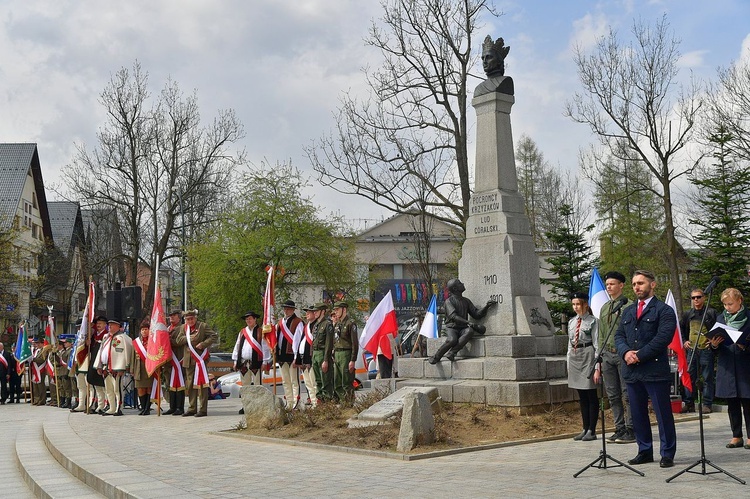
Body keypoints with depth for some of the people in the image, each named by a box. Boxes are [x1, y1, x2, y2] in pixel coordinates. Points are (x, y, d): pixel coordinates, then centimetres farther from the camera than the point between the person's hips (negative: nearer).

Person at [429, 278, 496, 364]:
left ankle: (452, 353, -37)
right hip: (452, 328, -4)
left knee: (469, 331, -32)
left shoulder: (466, 301, 18)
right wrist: (468, 323, -27)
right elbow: (453, 317, -17)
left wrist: (486, 306, -4)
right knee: (452, 340, -37)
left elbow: (477, 315, 12)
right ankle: (436, 357, -16)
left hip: (463, 329, 4)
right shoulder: (449, 301, -2)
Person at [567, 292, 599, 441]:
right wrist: (569, 363, 12)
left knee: (591, 396, 0)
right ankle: (585, 429, 19)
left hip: (588, 357, -6)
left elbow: (597, 344, -9)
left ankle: (591, 431, 5)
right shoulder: (572, 322, 13)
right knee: (582, 397, 11)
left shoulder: (592, 321, -5)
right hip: (575, 358, 7)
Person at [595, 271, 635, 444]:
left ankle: (631, 430, 1)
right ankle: (620, 429, 16)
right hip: (607, 354, 7)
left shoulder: (628, 306, -5)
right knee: (613, 395, 9)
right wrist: (599, 362, 17)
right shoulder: (604, 308, 17)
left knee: (627, 394, -4)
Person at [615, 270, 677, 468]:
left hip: (655, 370, -6)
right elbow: (619, 335, 13)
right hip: (632, 371, 6)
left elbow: (663, 337, -13)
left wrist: (640, 355, -16)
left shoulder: (664, 310, -2)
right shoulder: (628, 311, 19)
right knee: (638, 414, 11)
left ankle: (667, 454, 8)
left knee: (663, 414, 0)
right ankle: (645, 451, 21)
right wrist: (625, 352, -8)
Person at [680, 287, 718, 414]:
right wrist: (684, 341, 11)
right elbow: (681, 329, 24)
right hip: (691, 349, 4)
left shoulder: (711, 312, 0)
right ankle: (689, 404, 10)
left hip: (706, 349, -4)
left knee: (708, 378, -1)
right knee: (689, 377, 5)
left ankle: (707, 404, 4)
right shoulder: (687, 314, 13)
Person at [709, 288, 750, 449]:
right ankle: (736, 436, 15)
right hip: (727, 367, 4)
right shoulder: (720, 318, 10)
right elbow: (716, 349, 11)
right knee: (732, 404, 8)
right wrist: (714, 344, -10)